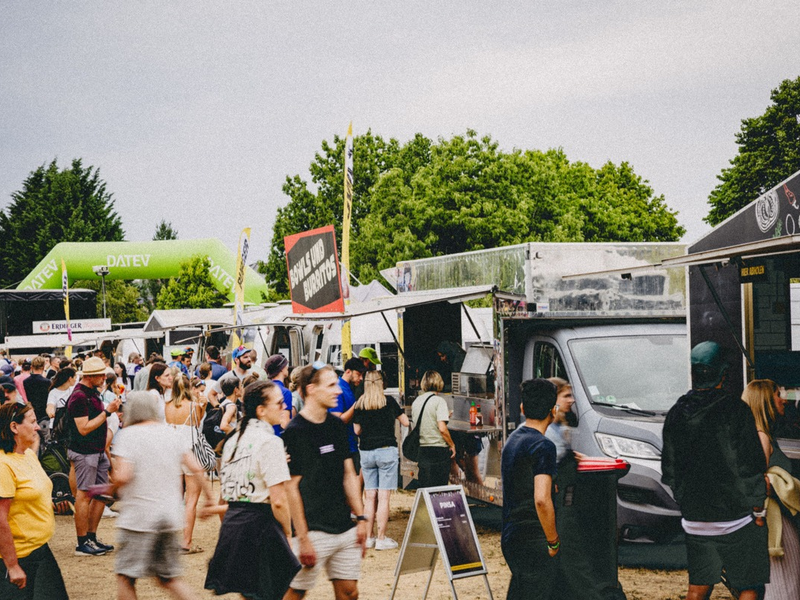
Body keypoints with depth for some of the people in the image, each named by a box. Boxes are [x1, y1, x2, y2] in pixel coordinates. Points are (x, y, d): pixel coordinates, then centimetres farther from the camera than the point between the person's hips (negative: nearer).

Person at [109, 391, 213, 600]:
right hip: (171, 516, 6)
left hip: (138, 518, -6)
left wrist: (110, 490, 1)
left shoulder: (127, 435, -8)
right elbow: (196, 469, 6)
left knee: (125, 577, 5)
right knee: (169, 578, 15)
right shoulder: (170, 434, 9)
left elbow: (123, 476, -19)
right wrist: (209, 498, 17)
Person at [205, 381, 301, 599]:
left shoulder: (234, 440, 12)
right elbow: (279, 500, -17)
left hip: (232, 523, 8)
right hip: (260, 525, -8)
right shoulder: (269, 442, -14)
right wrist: (287, 532, -5)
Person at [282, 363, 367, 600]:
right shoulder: (295, 431, -11)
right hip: (314, 533, -6)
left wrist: (361, 518, 9)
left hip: (345, 528, 7)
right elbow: (292, 487, -12)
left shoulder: (337, 426, 10)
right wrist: (303, 538, -14)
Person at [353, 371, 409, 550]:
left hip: (366, 452, 3)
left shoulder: (359, 405, 2)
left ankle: (368, 538, 10)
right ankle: (381, 539, -3)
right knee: (384, 497, -3)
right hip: (386, 451, -3)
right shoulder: (389, 402, -4)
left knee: (370, 497, 8)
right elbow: (406, 422, 5)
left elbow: (357, 430, 9)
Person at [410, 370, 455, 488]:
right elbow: (442, 428, -18)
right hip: (439, 450, -5)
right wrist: (452, 445, -5)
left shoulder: (416, 401, 8)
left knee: (424, 487, 8)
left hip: (422, 450, 5)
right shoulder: (438, 401, -10)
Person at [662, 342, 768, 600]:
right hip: (735, 517, -5)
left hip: (694, 518, 5)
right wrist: (758, 511, -1)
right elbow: (751, 466, -11)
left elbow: (669, 469, 11)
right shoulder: (735, 410, -11)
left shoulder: (676, 413, 4)